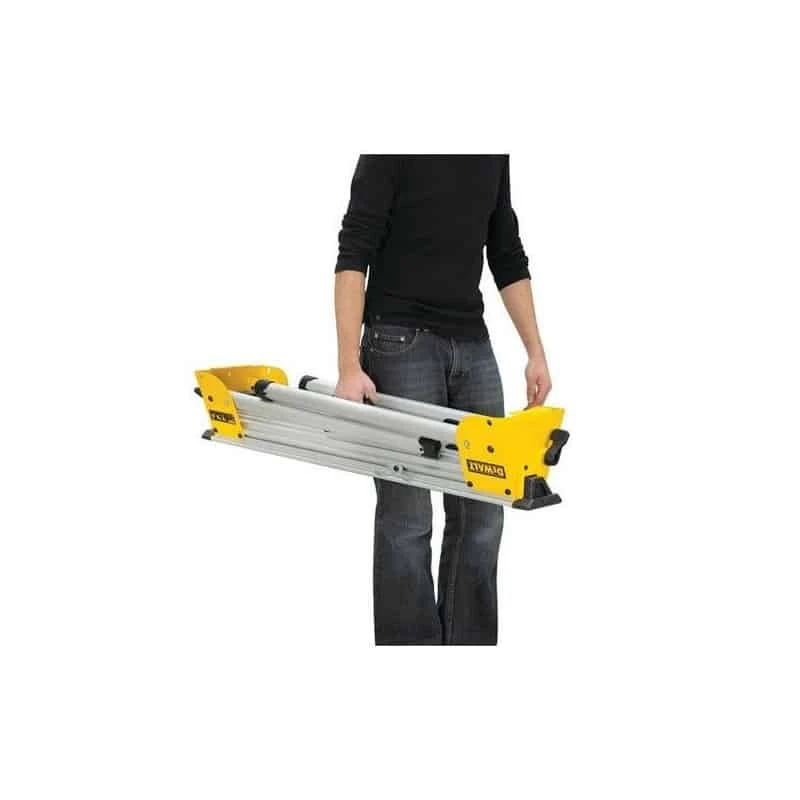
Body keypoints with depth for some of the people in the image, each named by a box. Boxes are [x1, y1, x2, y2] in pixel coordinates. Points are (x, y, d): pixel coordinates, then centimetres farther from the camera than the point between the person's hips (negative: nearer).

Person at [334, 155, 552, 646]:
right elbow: (353, 255, -16)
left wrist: (536, 352, 9)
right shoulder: (394, 151, -11)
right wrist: (350, 366, -22)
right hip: (403, 344, -6)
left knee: (481, 516, 8)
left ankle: (470, 644, 18)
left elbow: (509, 259, 15)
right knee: (407, 522, -1)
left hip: (473, 346, 7)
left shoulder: (494, 157, 9)